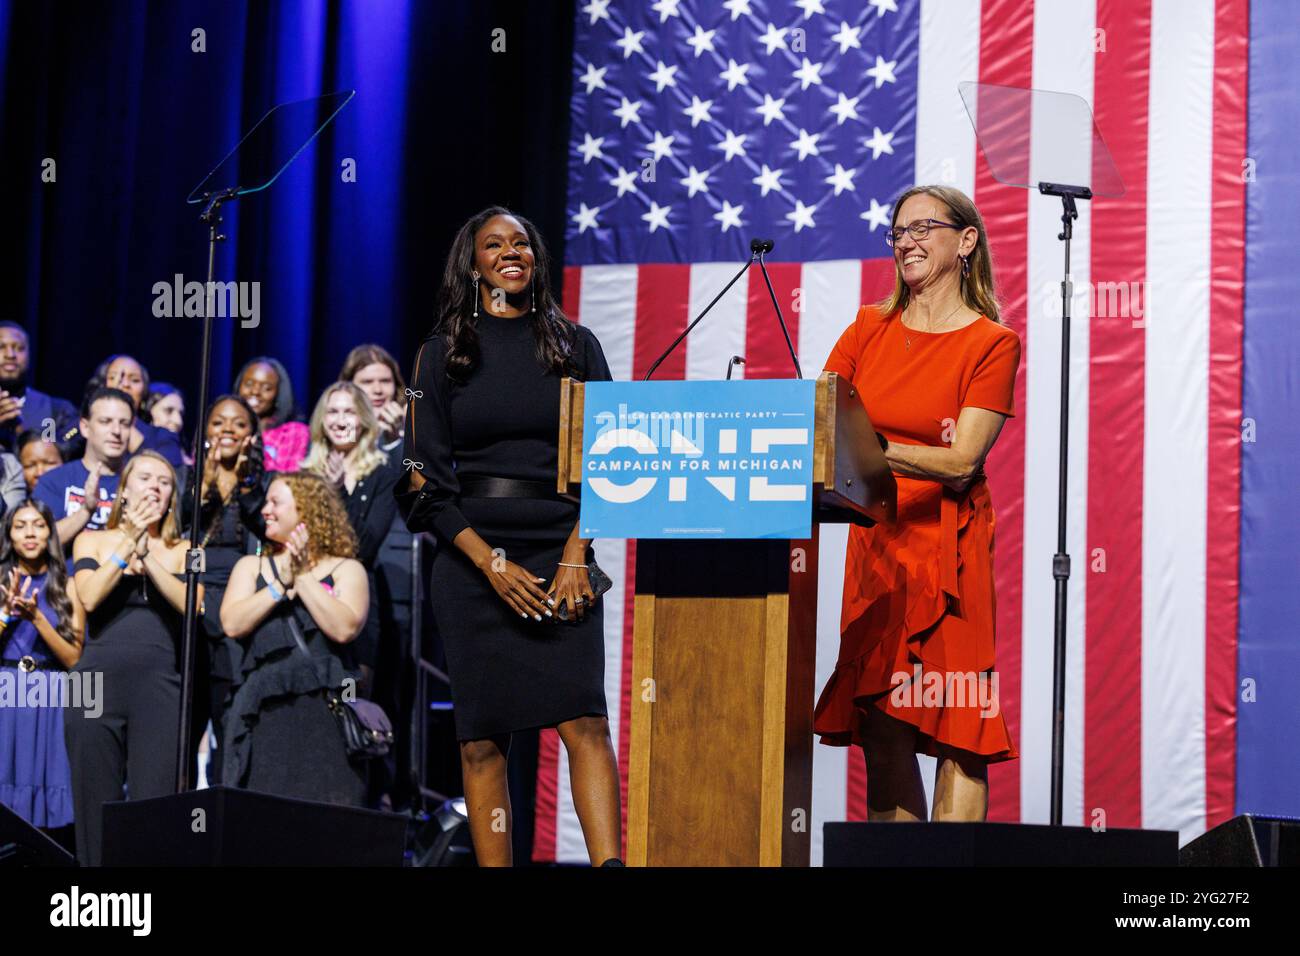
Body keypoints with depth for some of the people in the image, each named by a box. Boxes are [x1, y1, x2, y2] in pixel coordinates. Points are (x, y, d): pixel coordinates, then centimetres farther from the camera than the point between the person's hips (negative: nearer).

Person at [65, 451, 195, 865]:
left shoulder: (183, 551, 14)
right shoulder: (92, 541, 13)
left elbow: (193, 604, -4)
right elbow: (90, 597, -4)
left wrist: (146, 556, -9)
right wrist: (128, 542, -7)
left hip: (159, 687, 0)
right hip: (98, 683, 0)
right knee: (96, 807, -1)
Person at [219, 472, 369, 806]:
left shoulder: (345, 569, 9)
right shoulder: (251, 566, 19)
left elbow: (344, 628, -9)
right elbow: (232, 624, 2)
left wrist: (303, 576, -5)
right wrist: (281, 583, -3)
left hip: (326, 712, -2)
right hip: (267, 713, 2)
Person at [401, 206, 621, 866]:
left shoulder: (574, 346, 10)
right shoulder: (442, 354, 8)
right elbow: (426, 478, 2)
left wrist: (574, 557, -7)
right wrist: (492, 564, -10)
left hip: (561, 555, 0)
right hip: (472, 558, 0)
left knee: (584, 719, -14)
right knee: (483, 737, -2)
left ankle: (608, 863, -21)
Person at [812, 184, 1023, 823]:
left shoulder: (992, 343, -3)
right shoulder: (870, 328, 11)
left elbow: (962, 462, -14)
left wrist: (870, 450, -27)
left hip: (947, 547, -4)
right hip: (875, 543, 4)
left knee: (955, 731, -8)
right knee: (881, 732, 1)